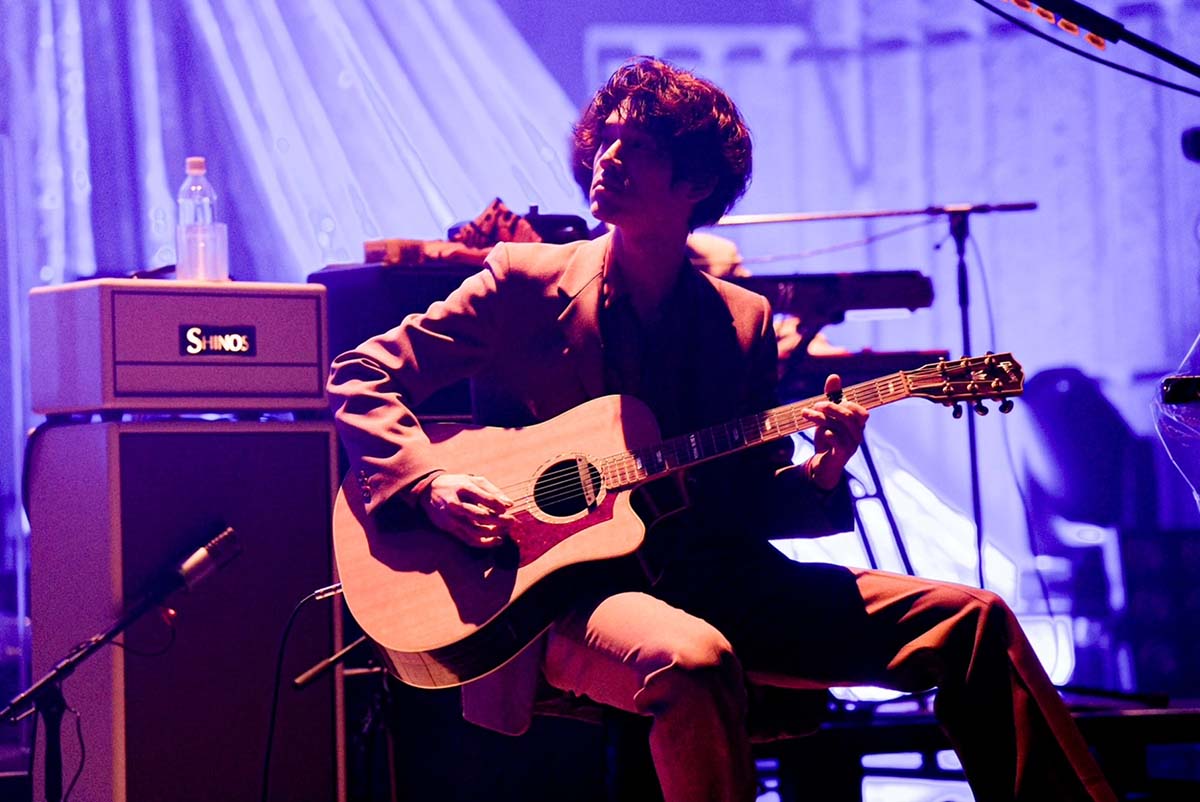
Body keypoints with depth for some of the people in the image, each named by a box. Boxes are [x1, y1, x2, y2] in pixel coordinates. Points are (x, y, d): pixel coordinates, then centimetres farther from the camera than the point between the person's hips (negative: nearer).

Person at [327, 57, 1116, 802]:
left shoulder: (746, 322, 13)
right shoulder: (526, 284, 4)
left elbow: (753, 506, 15)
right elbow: (363, 375, 2)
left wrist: (819, 475, -7)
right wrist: (429, 483, -16)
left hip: (717, 582, 4)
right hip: (564, 584, -4)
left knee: (974, 619, -8)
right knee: (693, 658, -40)